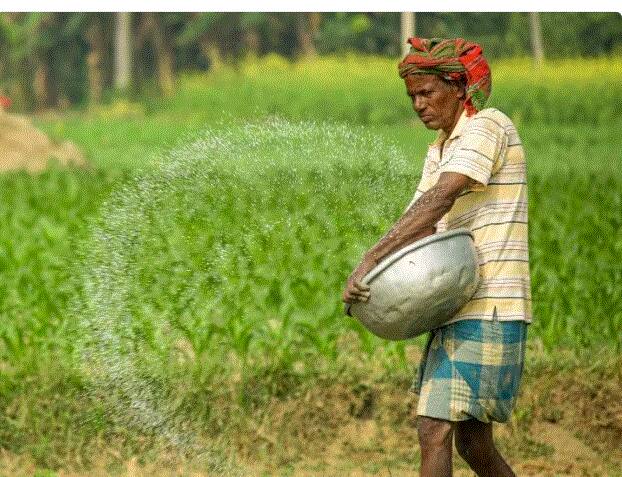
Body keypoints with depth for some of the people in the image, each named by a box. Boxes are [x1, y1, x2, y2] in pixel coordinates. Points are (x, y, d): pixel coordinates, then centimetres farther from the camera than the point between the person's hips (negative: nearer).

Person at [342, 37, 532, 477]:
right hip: (458, 308, 9)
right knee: (472, 441, 15)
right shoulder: (439, 150, 20)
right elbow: (421, 225, 10)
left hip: (489, 309, -9)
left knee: (435, 432, -15)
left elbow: (440, 199, -22)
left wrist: (370, 259, -28)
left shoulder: (489, 126, -8)